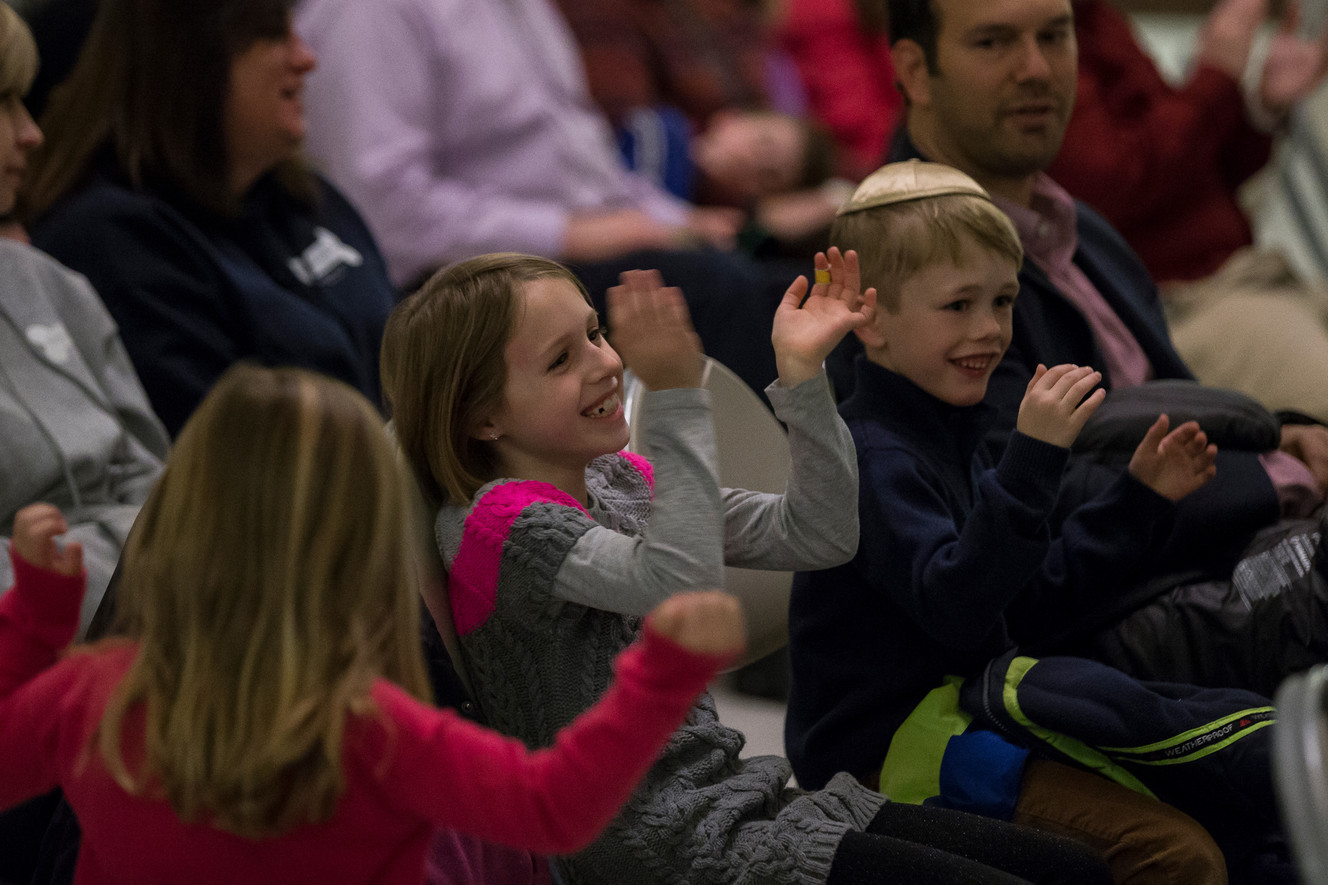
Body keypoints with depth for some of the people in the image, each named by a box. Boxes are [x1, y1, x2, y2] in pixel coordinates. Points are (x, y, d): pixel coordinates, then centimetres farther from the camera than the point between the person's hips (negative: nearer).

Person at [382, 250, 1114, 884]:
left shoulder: (621, 484, 12)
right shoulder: (498, 524, -15)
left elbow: (814, 536, 10)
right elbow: (682, 583, -30)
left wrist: (803, 375, 0)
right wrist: (676, 399, -29)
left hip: (734, 802, 9)